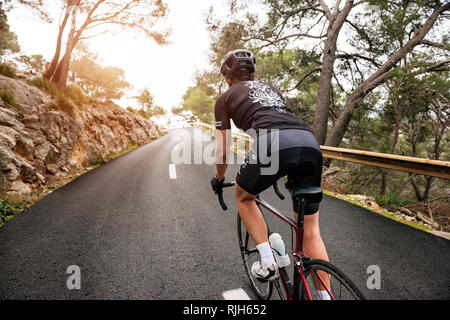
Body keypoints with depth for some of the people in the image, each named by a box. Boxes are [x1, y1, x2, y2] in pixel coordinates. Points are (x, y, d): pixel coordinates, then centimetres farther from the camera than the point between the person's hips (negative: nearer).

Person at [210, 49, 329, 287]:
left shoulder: (226, 97, 22)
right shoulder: (270, 88, 37)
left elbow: (223, 150, 23)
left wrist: (219, 179, 42)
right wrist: (285, 171, 58)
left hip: (273, 144, -5)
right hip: (310, 144, 6)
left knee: (243, 197, 26)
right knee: (311, 231, 16)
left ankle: (268, 263, 20)